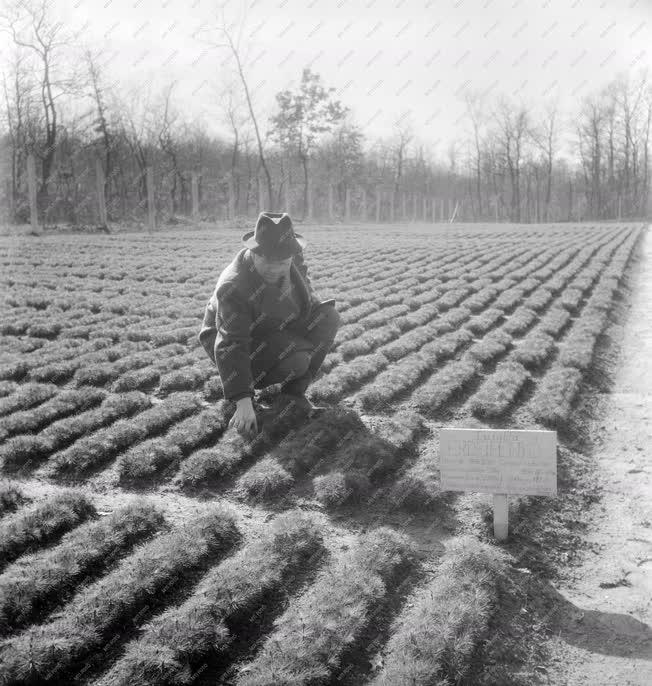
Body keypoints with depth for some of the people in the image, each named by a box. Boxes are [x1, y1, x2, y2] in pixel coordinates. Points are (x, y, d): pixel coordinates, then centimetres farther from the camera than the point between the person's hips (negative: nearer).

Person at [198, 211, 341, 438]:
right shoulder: (233, 287, -35)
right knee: (296, 361, -31)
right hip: (237, 337, -7)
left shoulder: (293, 260, -15)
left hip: (274, 329, 7)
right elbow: (231, 345, -38)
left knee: (329, 317, -12)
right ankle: (246, 383, -2)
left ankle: (295, 390, -8)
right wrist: (243, 401, -42)